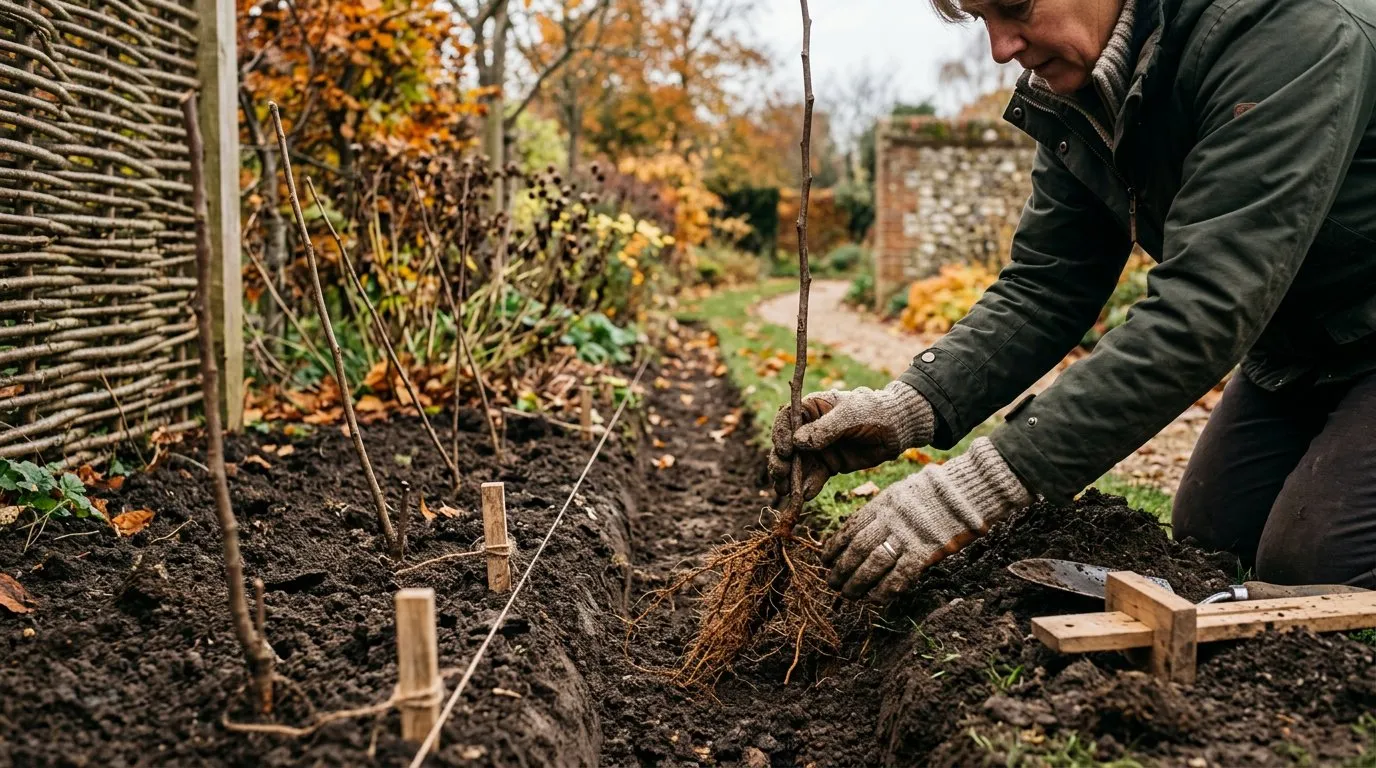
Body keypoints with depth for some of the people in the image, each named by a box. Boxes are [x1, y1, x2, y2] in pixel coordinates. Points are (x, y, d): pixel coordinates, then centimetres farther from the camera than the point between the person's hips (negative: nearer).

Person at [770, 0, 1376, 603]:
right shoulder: (1072, 97, -6)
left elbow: (1204, 307, -39)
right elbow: (1044, 287, -8)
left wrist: (981, 485, -44)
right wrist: (908, 408, -26)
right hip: (1289, 350, 7)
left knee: (1306, 569, -15)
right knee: (1206, 540, 4)